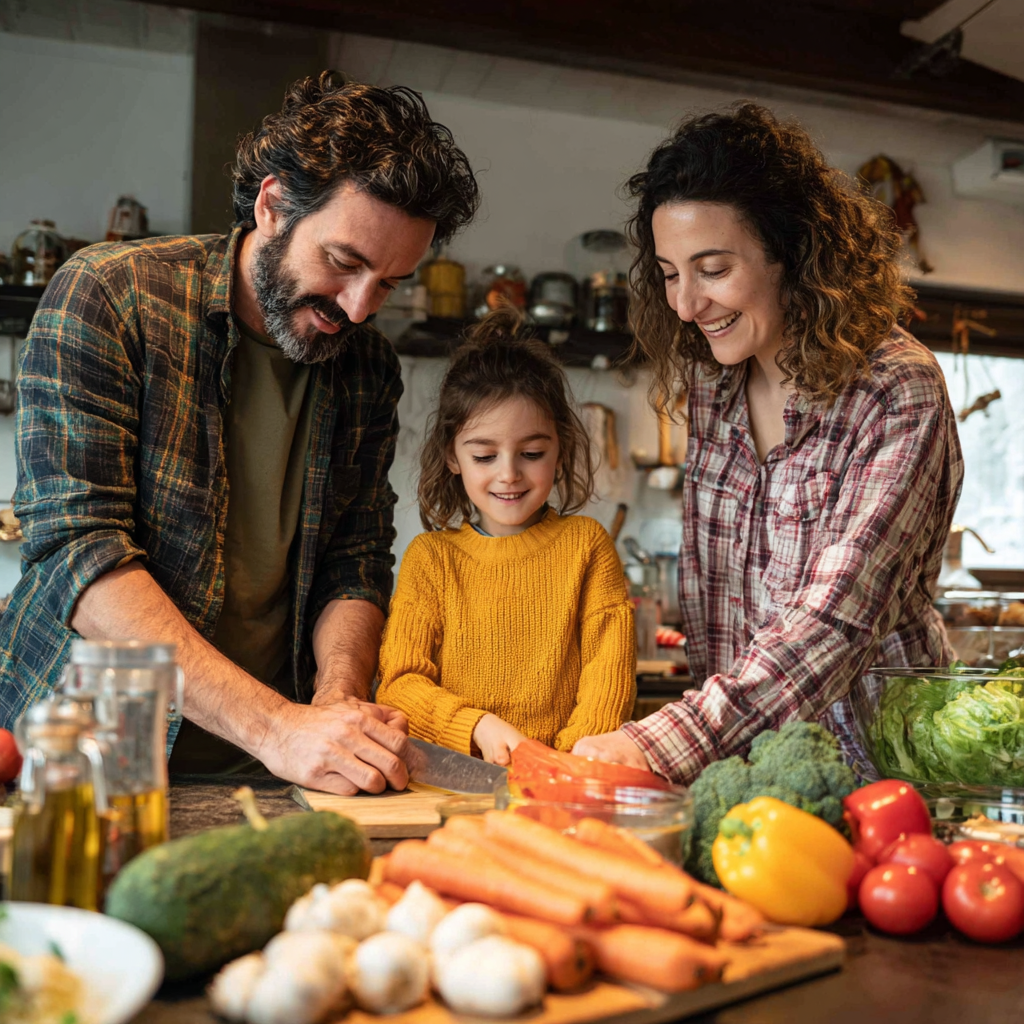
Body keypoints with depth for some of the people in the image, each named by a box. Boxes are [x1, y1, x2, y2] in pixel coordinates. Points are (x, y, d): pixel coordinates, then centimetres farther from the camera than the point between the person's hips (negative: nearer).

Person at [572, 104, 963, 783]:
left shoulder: (899, 393, -14)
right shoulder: (712, 382, 4)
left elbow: (837, 618, -23)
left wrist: (669, 742, -31)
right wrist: (710, 719, 2)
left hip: (868, 747, -4)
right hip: (735, 746, 4)